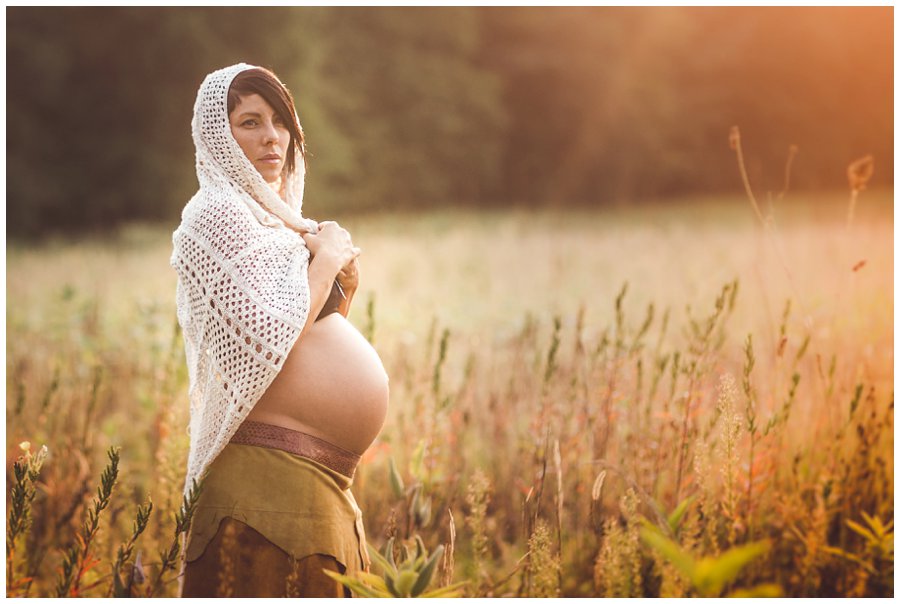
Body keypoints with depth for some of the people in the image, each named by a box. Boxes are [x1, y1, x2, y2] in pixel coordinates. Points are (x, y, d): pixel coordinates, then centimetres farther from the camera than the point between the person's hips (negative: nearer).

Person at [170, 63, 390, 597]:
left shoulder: (278, 216, 18)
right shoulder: (217, 215, -9)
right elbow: (269, 343, -20)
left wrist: (346, 282, 5)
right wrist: (327, 257, -8)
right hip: (271, 472, -9)